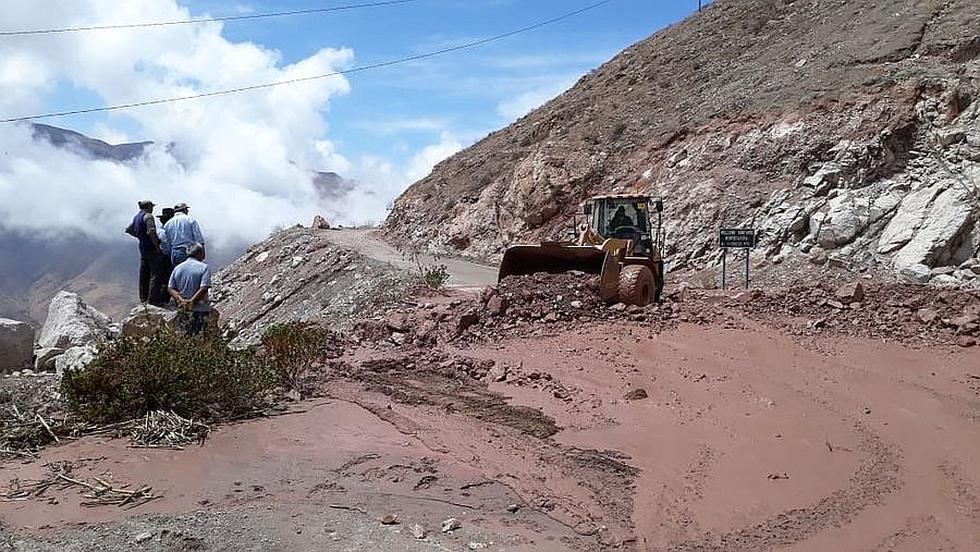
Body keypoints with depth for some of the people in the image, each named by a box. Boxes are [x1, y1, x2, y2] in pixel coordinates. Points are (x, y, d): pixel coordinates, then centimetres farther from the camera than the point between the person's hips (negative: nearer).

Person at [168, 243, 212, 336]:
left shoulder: (177, 268, 11)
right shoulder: (204, 267, -5)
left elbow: (171, 289, 5)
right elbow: (204, 288, -16)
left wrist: (181, 300, -6)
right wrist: (192, 302, -13)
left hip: (182, 310, 5)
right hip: (200, 310, -5)